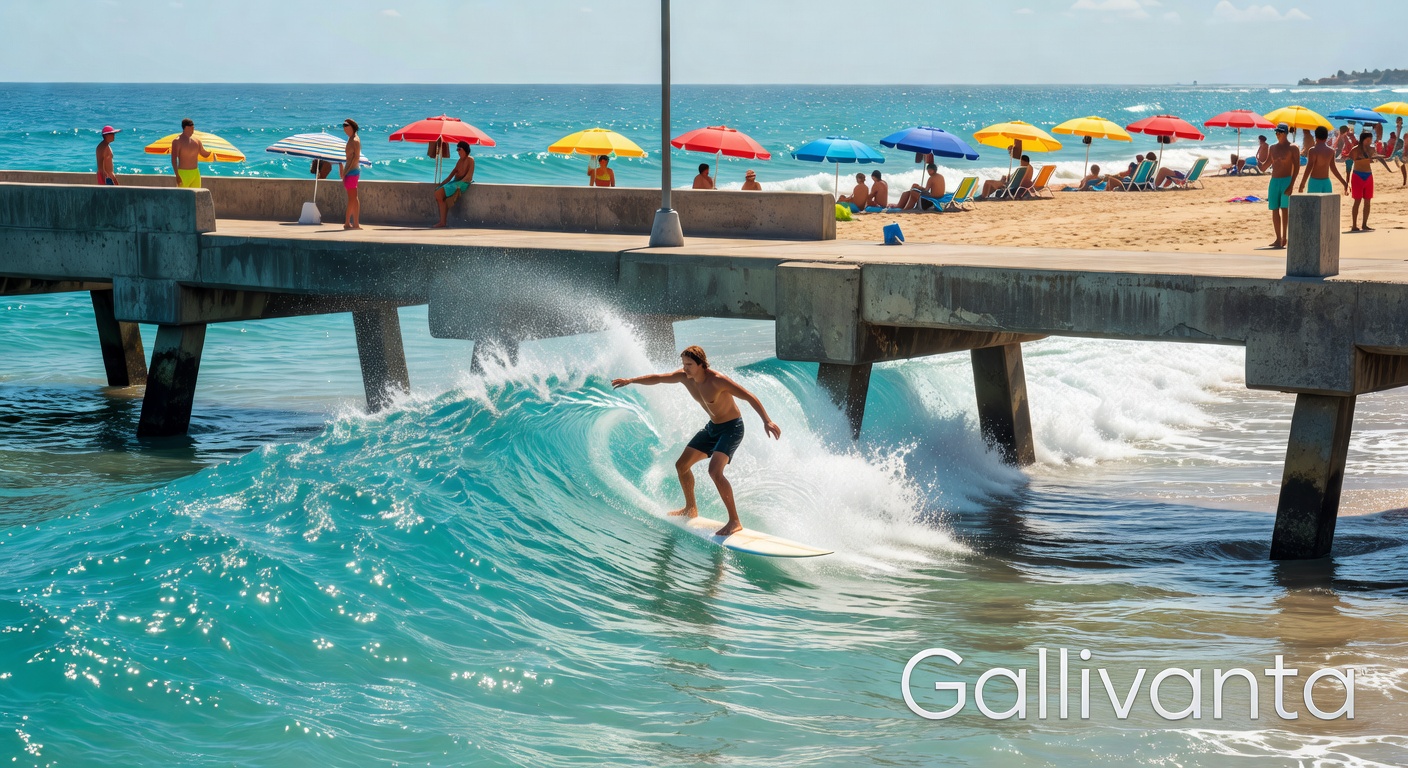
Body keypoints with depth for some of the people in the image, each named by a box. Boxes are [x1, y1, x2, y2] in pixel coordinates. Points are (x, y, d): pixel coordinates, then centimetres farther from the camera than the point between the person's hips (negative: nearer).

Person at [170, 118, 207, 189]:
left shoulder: (196, 141, 10)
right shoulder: (177, 141, -8)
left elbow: (204, 154, 22)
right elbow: (174, 159, -14)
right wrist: (177, 175, -21)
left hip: (196, 173, 6)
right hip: (183, 173, -6)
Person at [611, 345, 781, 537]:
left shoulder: (717, 381, -30)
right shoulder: (684, 376, -8)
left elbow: (749, 397, -30)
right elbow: (658, 378, 10)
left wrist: (766, 421, -40)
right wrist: (631, 381, 14)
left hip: (731, 428, -9)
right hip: (712, 427, 9)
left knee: (715, 471, -28)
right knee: (681, 465, 15)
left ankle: (734, 521, -24)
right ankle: (691, 509, 36)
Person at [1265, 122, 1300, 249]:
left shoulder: (1293, 148, -4)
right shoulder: (1272, 148, 14)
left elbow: (1297, 167, -10)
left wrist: (1291, 185, -17)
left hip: (1286, 180, -6)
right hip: (1274, 181, 6)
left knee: (1284, 209, -11)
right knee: (1274, 210, 3)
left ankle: (1284, 237, -9)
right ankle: (1278, 239, 8)